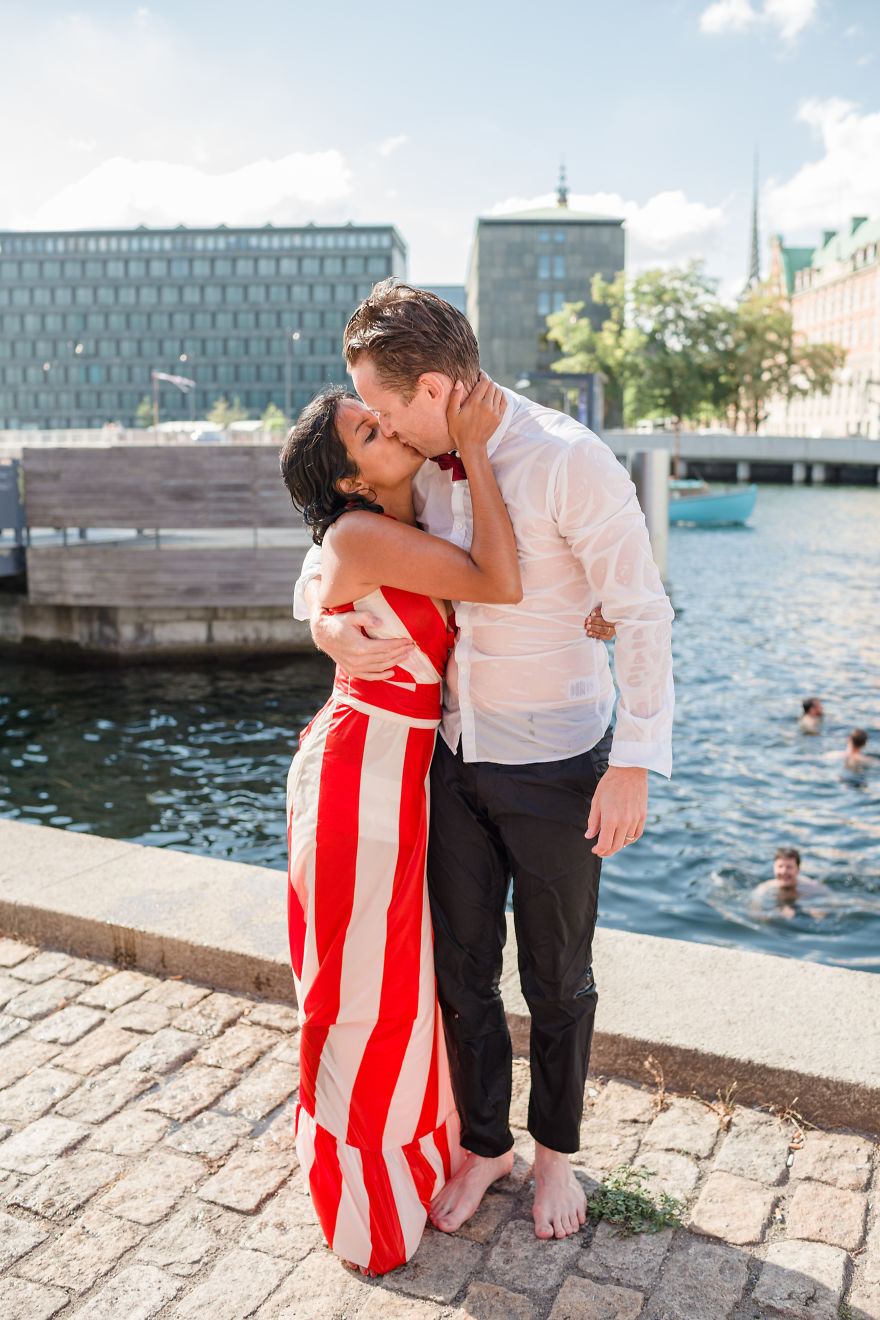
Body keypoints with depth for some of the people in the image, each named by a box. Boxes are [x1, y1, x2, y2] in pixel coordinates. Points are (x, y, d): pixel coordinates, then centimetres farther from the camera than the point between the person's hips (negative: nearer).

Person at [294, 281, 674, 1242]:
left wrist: (634, 765, -20)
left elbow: (641, 614, -17)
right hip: (456, 756, 5)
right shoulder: (426, 466, -1)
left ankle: (555, 1148, 40)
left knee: (557, 980, 13)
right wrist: (323, 616, -11)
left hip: (558, 766, -5)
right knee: (462, 970, 15)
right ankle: (484, 1144, 39)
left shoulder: (570, 462, -20)